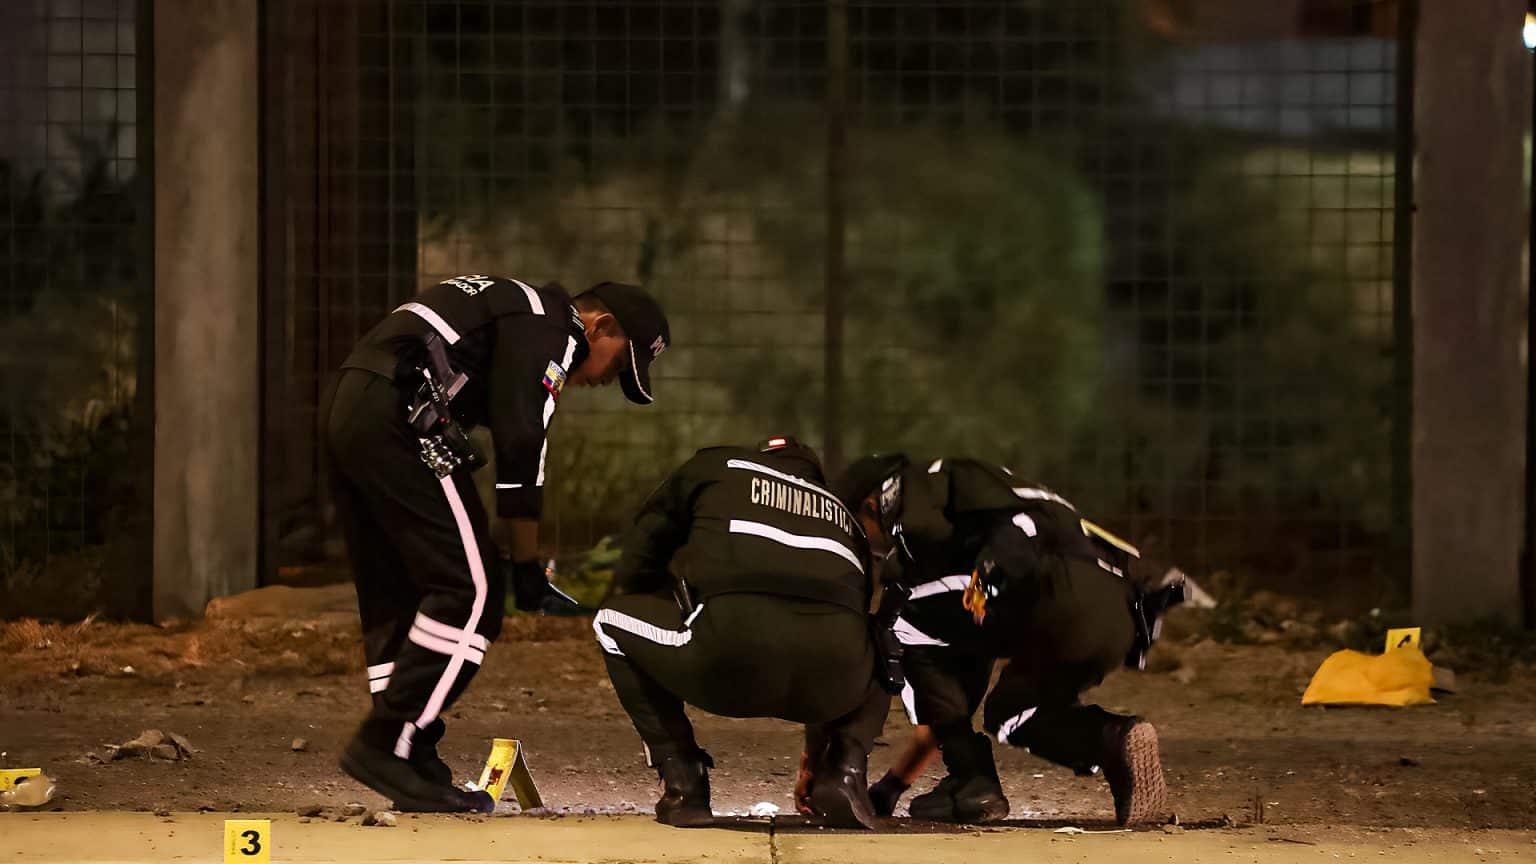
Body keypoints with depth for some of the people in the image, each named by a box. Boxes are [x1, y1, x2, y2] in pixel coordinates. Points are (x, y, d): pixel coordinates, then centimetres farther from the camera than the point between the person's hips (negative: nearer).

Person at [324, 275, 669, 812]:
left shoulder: (514, 308, 29)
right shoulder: (550, 331, -1)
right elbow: (520, 449, -8)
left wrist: (502, 552, 25)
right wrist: (526, 567, -2)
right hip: (400, 420, -10)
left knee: (395, 601, 12)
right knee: (471, 591, -8)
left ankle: (412, 766, 11)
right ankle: (387, 744, -11)